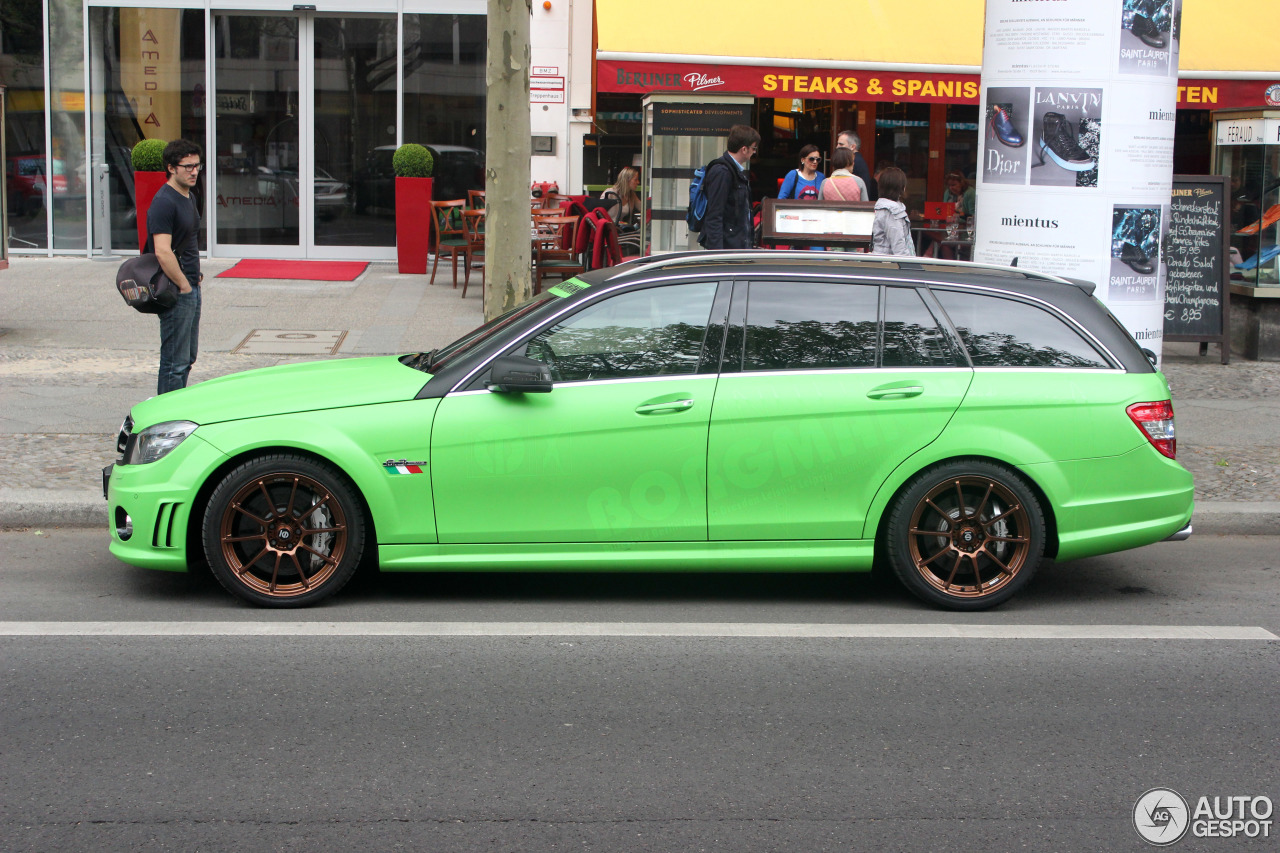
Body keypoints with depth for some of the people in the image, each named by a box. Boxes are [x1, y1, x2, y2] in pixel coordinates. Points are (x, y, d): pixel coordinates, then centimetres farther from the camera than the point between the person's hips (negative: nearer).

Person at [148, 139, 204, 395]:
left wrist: (196, 276, 15)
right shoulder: (164, 202, -17)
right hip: (177, 292, -10)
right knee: (175, 362, -4)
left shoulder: (188, 197, 14)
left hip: (191, 289, 10)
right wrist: (184, 285, -17)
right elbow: (162, 252, -24)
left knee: (188, 358, 16)